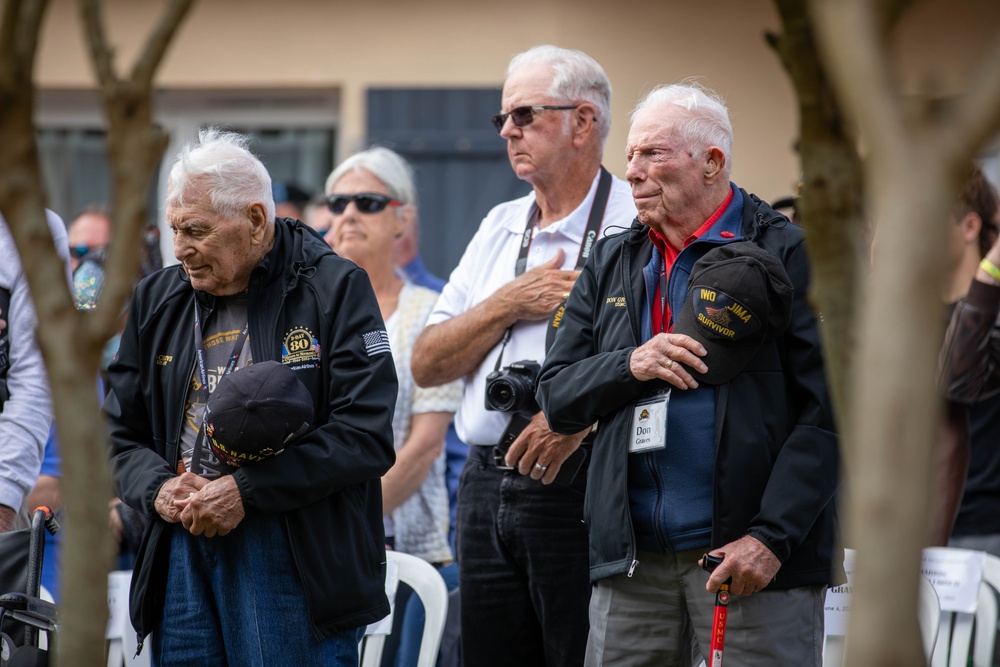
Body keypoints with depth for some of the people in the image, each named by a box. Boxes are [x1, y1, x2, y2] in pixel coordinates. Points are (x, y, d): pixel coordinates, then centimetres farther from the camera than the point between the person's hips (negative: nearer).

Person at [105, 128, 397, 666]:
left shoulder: (335, 289, -3)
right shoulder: (158, 300, 14)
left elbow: (367, 437, -11)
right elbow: (119, 434, 18)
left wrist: (247, 491, -16)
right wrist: (158, 488, -5)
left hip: (296, 558, -5)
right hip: (182, 555, 5)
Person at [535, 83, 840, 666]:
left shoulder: (788, 255, -2)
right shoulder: (613, 263, 16)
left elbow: (828, 414, -8)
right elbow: (557, 398, 13)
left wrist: (771, 537, -16)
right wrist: (630, 365, -8)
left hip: (752, 555, -5)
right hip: (633, 558, 5)